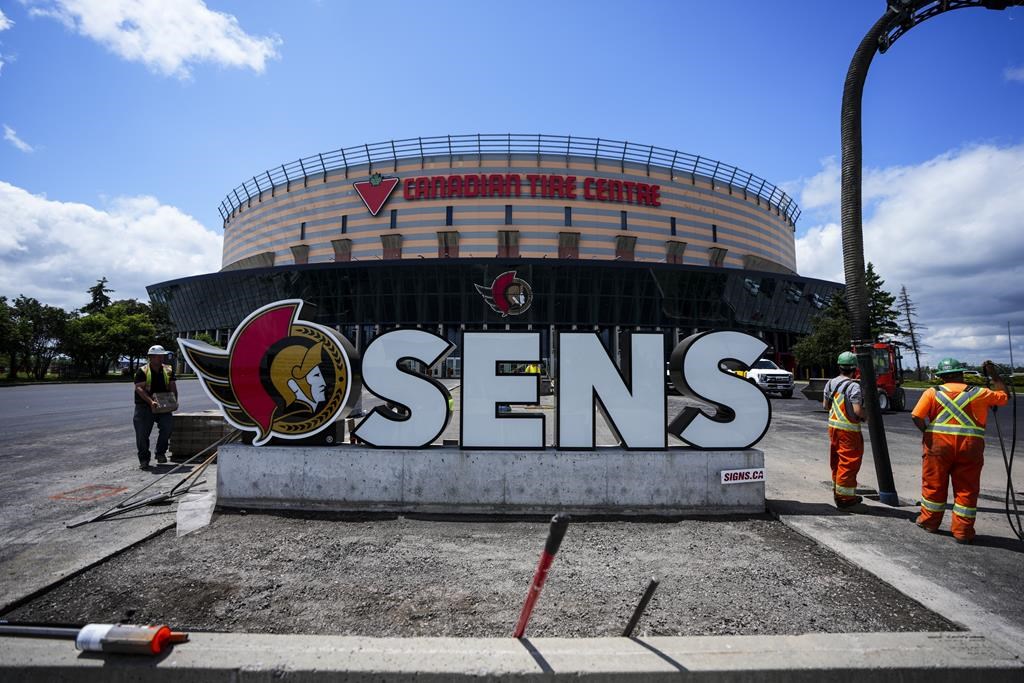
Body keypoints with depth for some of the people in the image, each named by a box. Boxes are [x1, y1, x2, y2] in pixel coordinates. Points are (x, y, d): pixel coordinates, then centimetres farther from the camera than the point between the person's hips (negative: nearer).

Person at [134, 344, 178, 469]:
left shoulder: (168, 370, 9)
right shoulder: (142, 371, -4)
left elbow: (173, 387, 6)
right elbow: (139, 388, -14)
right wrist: (151, 402, -27)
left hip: (162, 406, 2)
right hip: (144, 406, -2)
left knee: (168, 424, -18)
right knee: (142, 433, -3)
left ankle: (161, 453, 1)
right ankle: (144, 459, 12)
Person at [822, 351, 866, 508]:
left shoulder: (830, 383, 4)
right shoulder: (853, 386, -18)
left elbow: (825, 405, 10)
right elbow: (857, 410, -23)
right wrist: (867, 416, -4)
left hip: (833, 426, 7)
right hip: (849, 429, -7)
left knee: (837, 460, 18)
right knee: (849, 462, 2)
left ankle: (837, 491, 29)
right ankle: (844, 497, 9)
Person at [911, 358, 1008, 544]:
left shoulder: (933, 392, 0)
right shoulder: (980, 393, 5)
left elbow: (917, 417, -9)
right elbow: (1004, 396, 24)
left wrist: (926, 431, 8)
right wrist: (994, 375, 29)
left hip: (939, 444, -1)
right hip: (970, 446, 1)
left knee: (934, 485, 12)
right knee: (966, 489, 10)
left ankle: (930, 521, 26)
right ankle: (962, 531, 15)